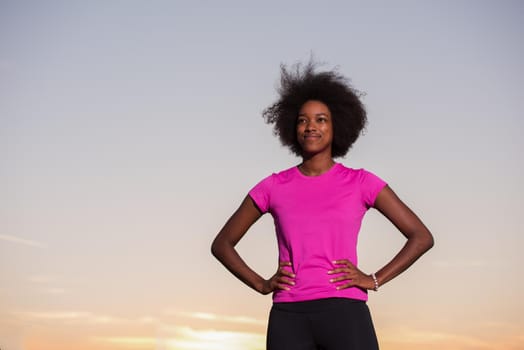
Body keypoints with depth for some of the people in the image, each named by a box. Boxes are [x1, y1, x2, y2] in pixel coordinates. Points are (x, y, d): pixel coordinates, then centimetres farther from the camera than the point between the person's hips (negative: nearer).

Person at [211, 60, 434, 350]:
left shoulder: (361, 182, 7)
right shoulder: (273, 187, 11)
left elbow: (422, 236, 7)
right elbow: (221, 244, 19)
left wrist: (374, 280, -2)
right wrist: (261, 285, 4)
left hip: (345, 314, -1)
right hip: (290, 319, 2)